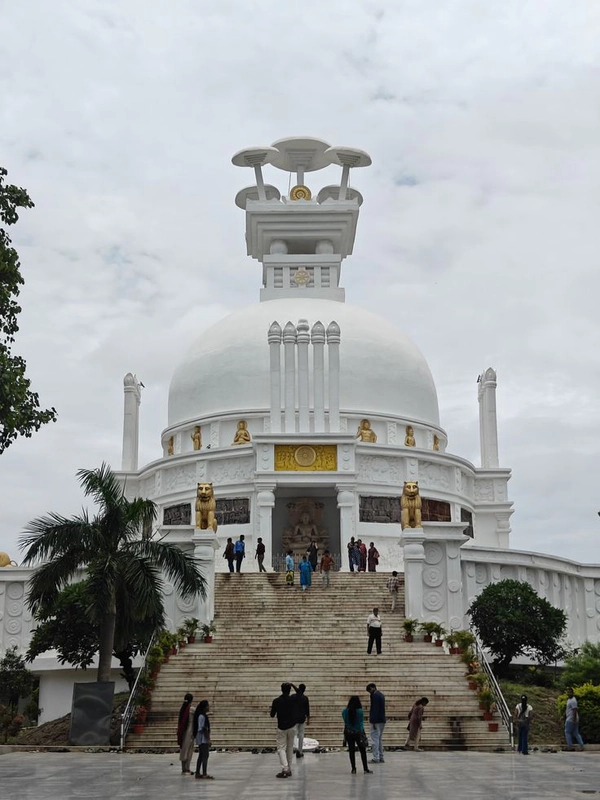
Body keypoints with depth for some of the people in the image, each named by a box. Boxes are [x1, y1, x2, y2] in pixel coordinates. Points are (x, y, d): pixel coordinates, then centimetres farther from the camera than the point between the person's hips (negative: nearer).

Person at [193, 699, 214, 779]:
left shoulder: (203, 716, 14)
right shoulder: (202, 716, -17)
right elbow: (203, 729, -20)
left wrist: (208, 739, 19)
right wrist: (208, 739, -19)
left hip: (202, 739, 10)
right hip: (203, 739, -10)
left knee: (201, 756, 14)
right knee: (205, 756, -9)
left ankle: (198, 773, 18)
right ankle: (204, 774, -10)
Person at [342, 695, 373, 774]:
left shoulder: (345, 711, -3)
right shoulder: (360, 711, -13)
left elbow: (345, 722, 5)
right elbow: (361, 723, -11)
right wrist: (362, 733, -9)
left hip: (348, 733, 3)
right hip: (358, 733, -3)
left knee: (351, 751, 8)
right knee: (362, 751, 7)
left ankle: (353, 769, 9)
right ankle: (365, 769, 9)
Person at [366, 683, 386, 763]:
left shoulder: (374, 695, -13)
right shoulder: (381, 694, 15)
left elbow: (374, 708, -19)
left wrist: (373, 721, -19)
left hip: (376, 720, -9)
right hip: (382, 720, 9)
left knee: (374, 739, -5)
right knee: (379, 739, 15)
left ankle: (376, 758, -6)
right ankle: (381, 757, 16)